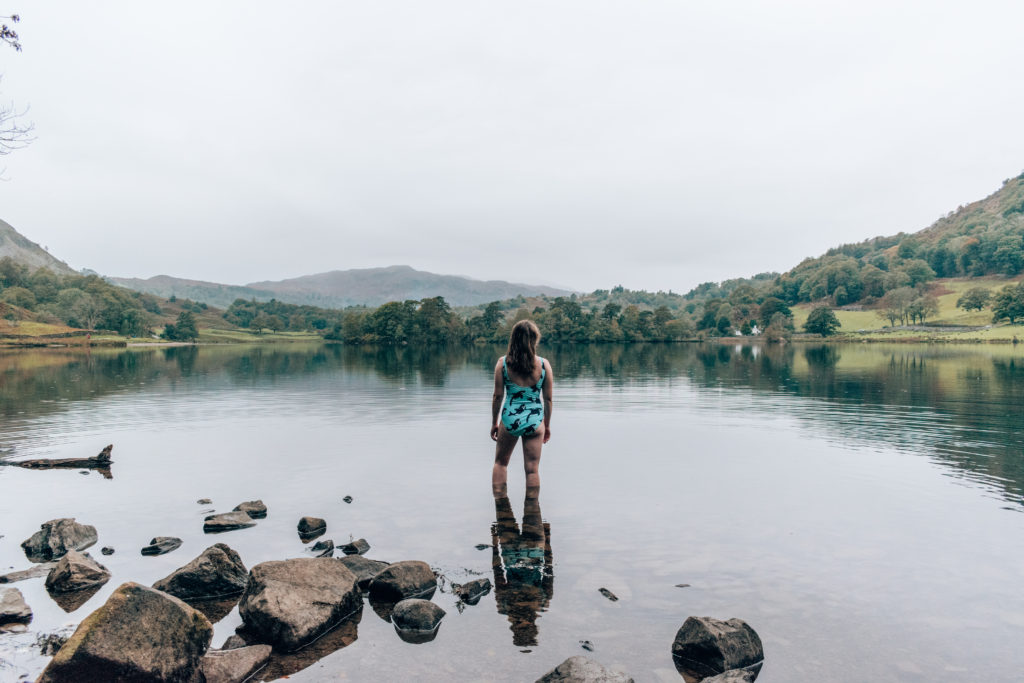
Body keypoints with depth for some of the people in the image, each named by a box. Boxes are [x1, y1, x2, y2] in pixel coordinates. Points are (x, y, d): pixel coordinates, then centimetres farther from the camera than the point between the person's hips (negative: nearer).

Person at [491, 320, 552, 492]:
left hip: (509, 418, 0)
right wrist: (547, 425, 15)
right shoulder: (543, 364, -5)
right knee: (532, 469, 9)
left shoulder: (503, 362, -6)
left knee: (500, 462, 20)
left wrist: (494, 423, 10)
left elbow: (498, 396, -3)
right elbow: (548, 398, 2)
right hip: (535, 420, 0)